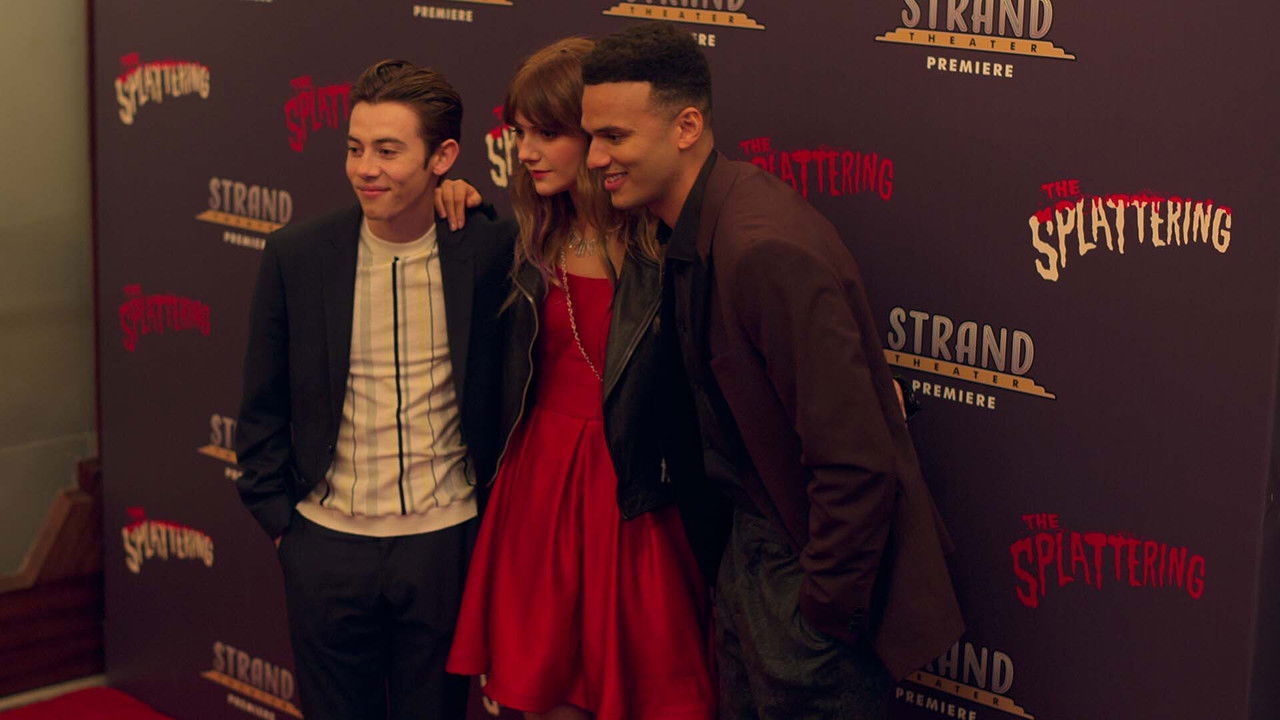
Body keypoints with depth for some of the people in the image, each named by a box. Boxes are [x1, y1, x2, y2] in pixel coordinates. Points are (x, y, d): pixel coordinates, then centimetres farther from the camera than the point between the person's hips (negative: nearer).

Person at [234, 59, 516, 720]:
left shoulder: (491, 251, -8)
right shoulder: (296, 256, -5)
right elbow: (263, 408, 4)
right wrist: (278, 517, 3)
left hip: (446, 541, 0)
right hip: (328, 544, 1)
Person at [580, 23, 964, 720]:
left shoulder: (769, 250, -28)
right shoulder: (694, 229, 2)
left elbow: (856, 462, -28)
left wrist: (824, 617, -18)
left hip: (813, 569, -9)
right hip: (754, 546, 9)